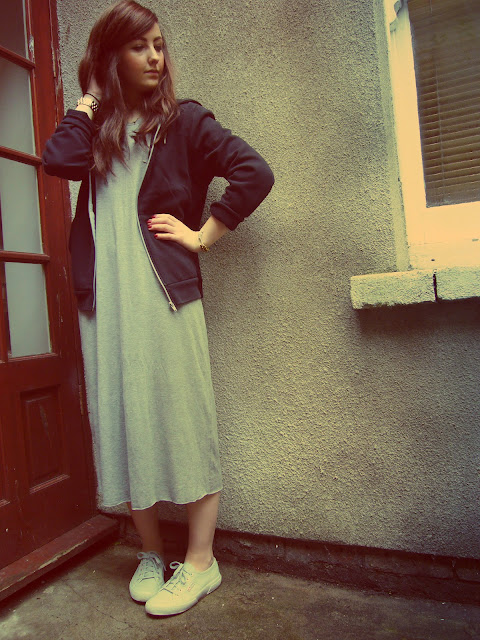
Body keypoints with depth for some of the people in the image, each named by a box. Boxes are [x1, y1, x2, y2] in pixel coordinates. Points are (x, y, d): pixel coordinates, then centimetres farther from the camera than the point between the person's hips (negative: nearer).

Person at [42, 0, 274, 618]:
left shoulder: (183, 119, 8)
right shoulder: (98, 127, 20)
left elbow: (254, 172, -4)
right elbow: (58, 160, -2)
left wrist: (202, 234, -7)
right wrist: (90, 96, 8)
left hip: (163, 291, -4)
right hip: (105, 297, 5)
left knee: (181, 420, -2)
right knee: (123, 424, 7)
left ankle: (200, 562, 12)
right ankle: (150, 554, 24)